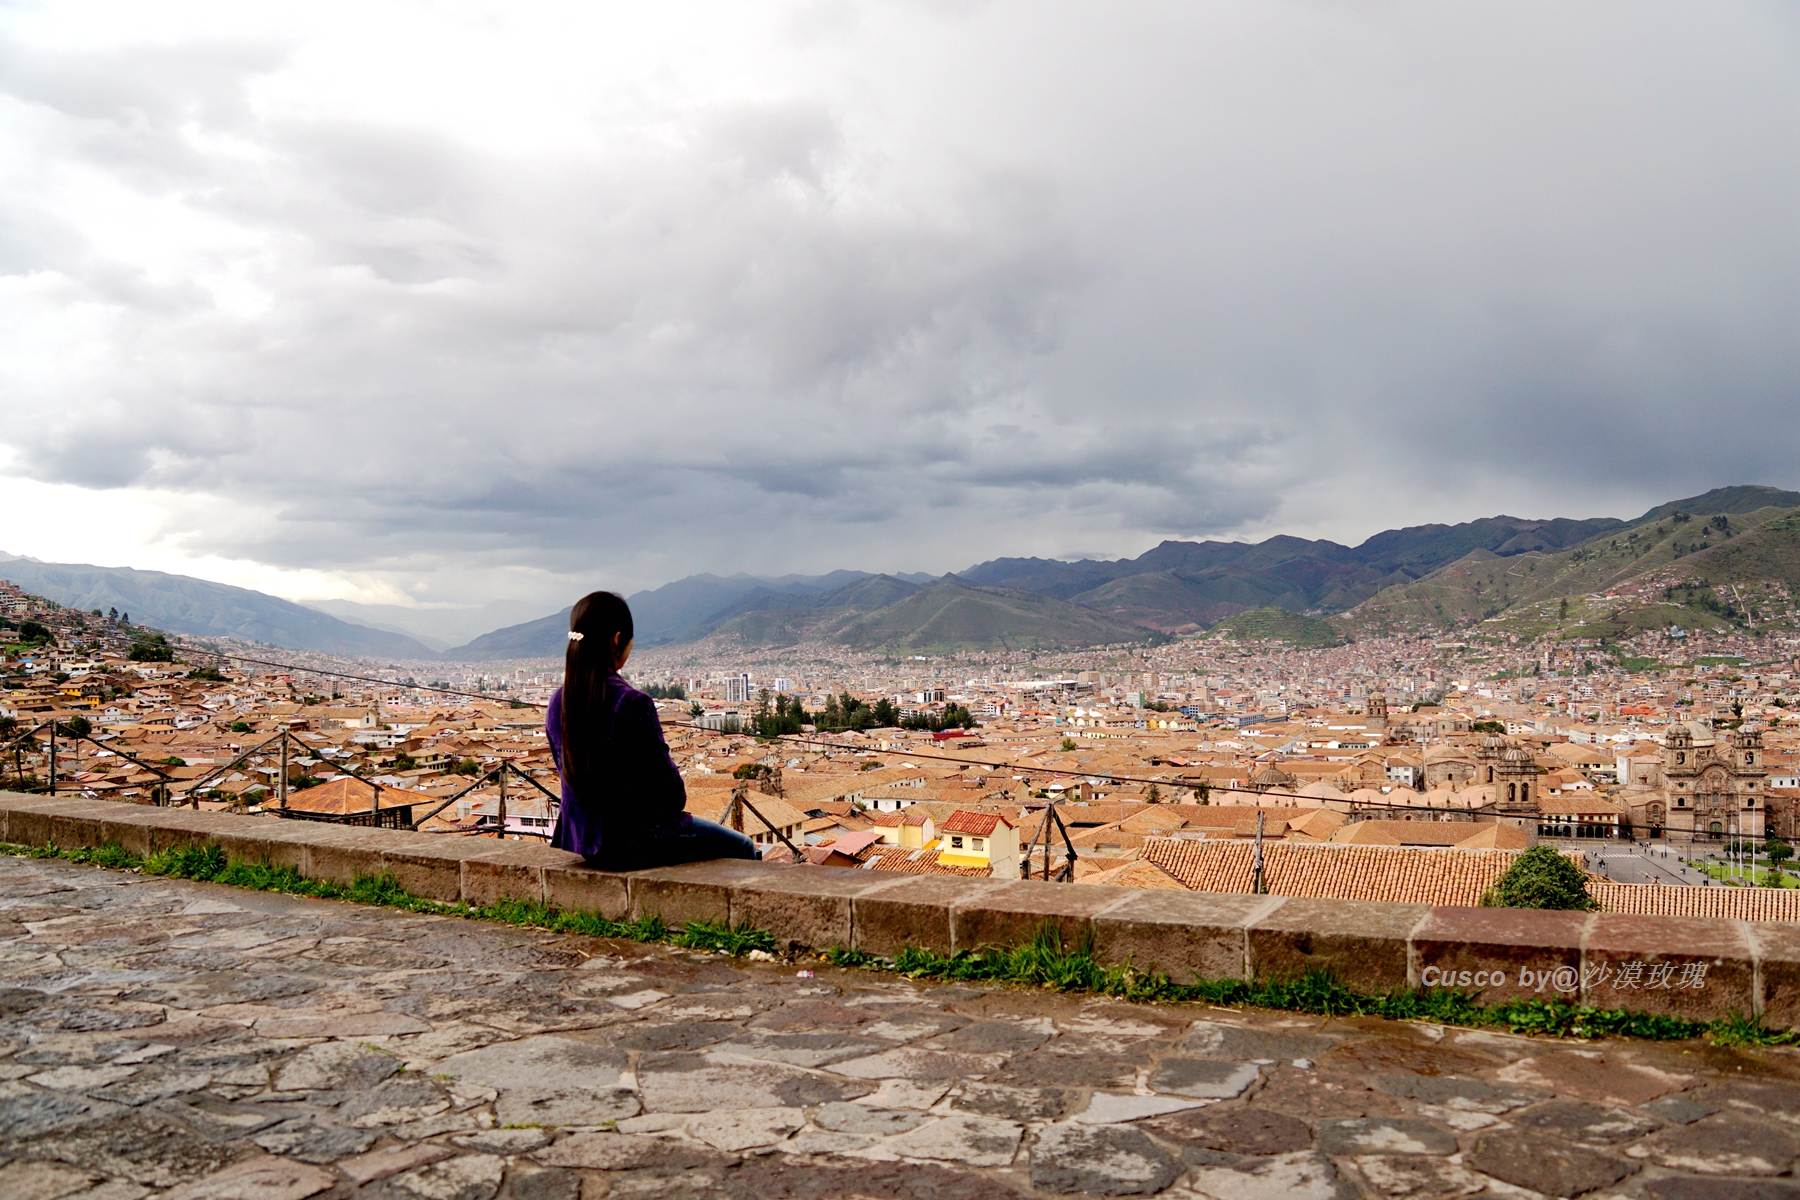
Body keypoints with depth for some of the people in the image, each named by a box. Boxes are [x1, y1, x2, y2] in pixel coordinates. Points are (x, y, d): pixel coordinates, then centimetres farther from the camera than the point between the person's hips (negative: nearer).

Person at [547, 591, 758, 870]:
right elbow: (669, 790, -18)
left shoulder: (558, 703, -2)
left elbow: (572, 774, 9)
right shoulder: (632, 704, -24)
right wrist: (676, 802, 6)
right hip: (635, 841, -8)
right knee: (742, 849, 11)